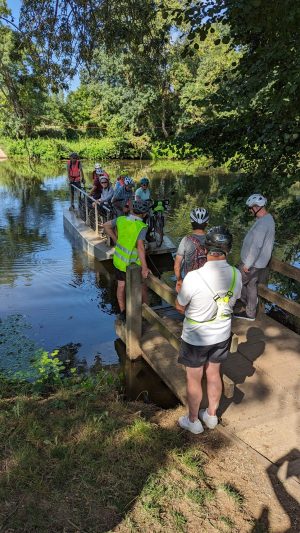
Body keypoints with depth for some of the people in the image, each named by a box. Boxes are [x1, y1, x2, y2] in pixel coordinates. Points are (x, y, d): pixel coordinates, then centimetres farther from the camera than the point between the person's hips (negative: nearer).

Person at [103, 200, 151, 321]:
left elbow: (106, 225, 8)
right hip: (133, 263, -5)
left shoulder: (121, 220, -6)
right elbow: (140, 246, -33)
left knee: (121, 285, 16)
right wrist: (144, 267, -35)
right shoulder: (142, 227, -22)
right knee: (142, 286, 15)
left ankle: (123, 312, 27)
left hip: (119, 259, 5)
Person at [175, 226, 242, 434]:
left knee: (194, 379, 17)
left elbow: (180, 306, -14)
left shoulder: (194, 277, -31)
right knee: (214, 374, 24)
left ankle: (193, 421, 39)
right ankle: (211, 415, 45)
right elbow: (233, 301, 2)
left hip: (196, 339, -4)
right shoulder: (236, 275, -16)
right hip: (222, 335, 4)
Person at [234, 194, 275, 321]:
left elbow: (256, 246, -28)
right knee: (251, 285, 17)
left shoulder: (262, 223, -26)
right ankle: (250, 313, 27)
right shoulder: (268, 218, 7)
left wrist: (247, 264, -21)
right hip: (259, 262, 10)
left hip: (253, 263, -10)